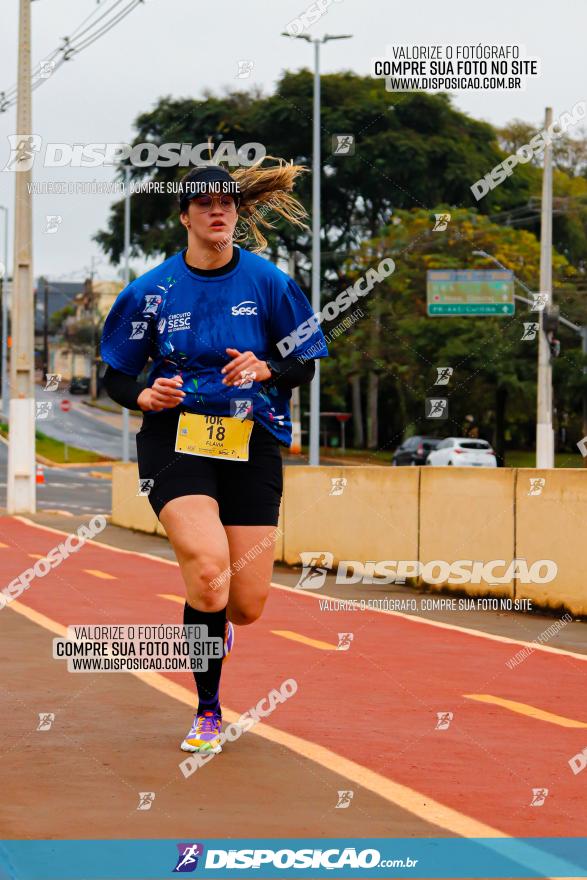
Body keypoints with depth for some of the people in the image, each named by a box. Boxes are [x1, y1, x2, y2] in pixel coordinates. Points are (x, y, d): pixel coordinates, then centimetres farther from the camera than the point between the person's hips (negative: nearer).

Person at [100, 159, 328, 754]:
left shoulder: (267, 281, 2)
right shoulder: (151, 291, 2)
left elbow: (304, 366, 8)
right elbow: (114, 376, 8)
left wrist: (264, 369, -13)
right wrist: (144, 396, -14)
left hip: (251, 443, 2)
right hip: (176, 440, -1)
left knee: (247, 605, -3)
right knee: (209, 571, -25)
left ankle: (213, 622, 40)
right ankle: (208, 711, -4)